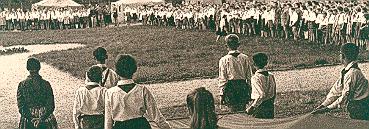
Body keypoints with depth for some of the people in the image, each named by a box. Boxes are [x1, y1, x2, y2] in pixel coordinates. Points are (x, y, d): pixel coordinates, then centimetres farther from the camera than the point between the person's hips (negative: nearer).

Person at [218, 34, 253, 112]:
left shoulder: (224, 60, -7)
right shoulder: (245, 58, 2)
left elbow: (222, 79, -5)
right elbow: (249, 76, 6)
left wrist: (222, 94, 1)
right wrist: (249, 91, 14)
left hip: (230, 88, -2)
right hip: (243, 86, 3)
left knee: (234, 109, 2)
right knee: (242, 110, 9)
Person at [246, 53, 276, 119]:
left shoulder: (255, 78, -15)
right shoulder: (271, 76, 6)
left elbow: (261, 95, -22)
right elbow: (274, 94, 11)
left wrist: (252, 107, -17)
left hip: (260, 106, -7)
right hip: (270, 105, 7)